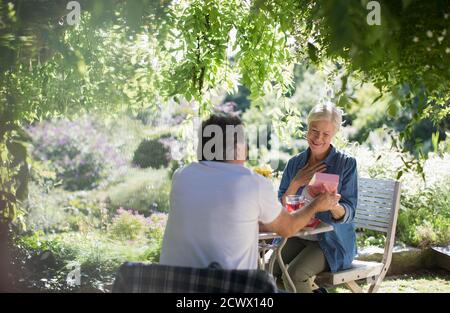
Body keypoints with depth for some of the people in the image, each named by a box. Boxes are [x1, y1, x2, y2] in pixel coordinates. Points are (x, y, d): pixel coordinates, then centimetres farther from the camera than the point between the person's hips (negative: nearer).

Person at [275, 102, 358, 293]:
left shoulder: (346, 164, -5)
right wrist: (296, 183, -12)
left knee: (294, 274, -28)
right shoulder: (295, 164, 7)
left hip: (331, 242, -4)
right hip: (296, 237, 4)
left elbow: (348, 214, -10)